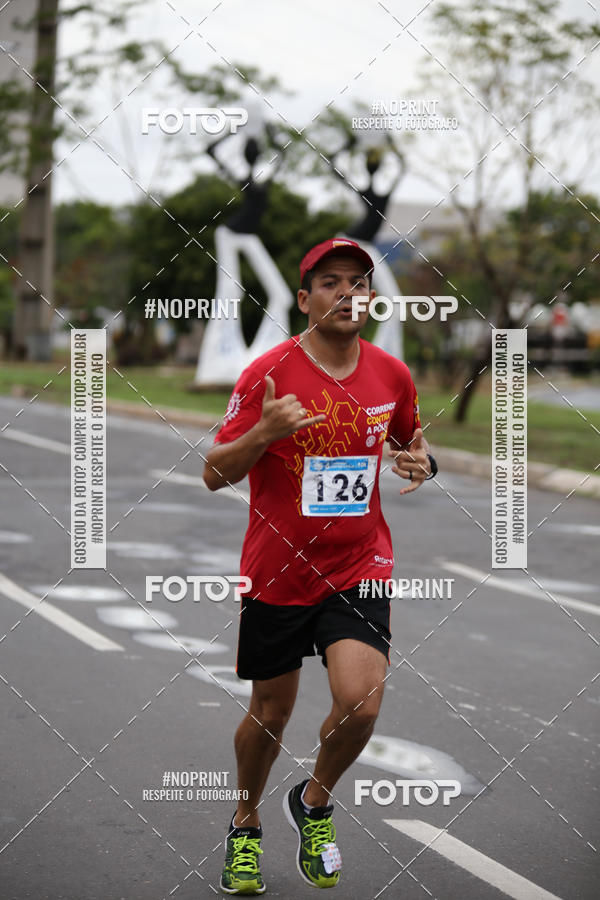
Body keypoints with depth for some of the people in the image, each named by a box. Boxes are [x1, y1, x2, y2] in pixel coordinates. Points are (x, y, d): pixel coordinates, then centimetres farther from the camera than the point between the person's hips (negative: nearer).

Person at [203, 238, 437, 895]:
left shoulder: (392, 374, 1)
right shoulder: (267, 374, -10)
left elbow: (410, 437, 21)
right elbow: (214, 475, -9)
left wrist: (421, 461, -3)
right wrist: (265, 431, -27)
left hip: (359, 566, 2)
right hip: (276, 571, -2)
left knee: (360, 701, -17)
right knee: (270, 712, 10)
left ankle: (314, 803, 14)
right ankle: (245, 826, 37)